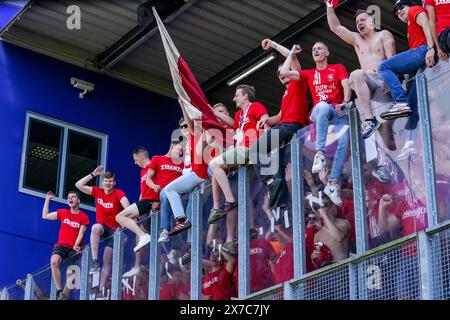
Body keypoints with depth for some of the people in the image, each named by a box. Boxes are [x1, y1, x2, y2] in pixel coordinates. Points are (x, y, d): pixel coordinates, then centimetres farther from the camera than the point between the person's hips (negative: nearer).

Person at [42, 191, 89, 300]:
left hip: (74, 248, 0)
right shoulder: (63, 213, 11)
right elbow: (45, 216, 18)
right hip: (61, 245, 0)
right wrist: (47, 199, 15)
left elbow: (81, 234, -3)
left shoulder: (84, 217, 3)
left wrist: (76, 246, -20)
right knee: (54, 261, -29)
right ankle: (59, 291, -30)